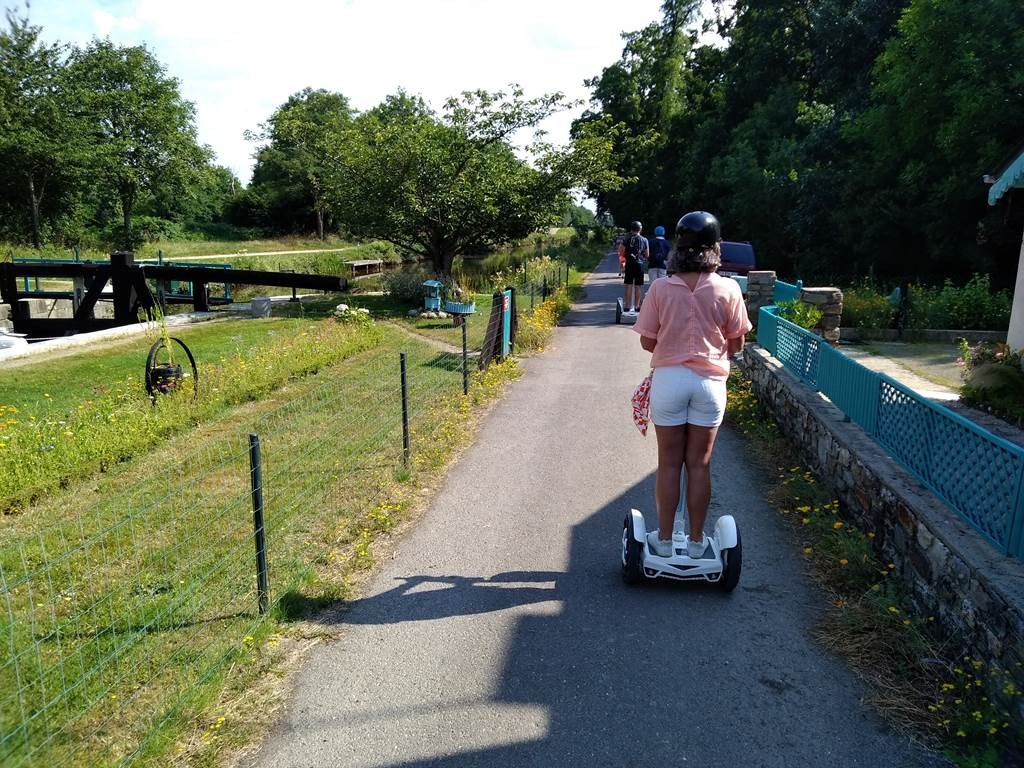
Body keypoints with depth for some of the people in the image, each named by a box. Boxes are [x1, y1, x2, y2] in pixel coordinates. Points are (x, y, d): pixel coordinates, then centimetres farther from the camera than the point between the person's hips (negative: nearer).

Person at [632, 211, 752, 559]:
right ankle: (696, 540, 20)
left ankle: (664, 539, 19)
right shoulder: (728, 289, -6)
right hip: (710, 383, 1)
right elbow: (736, 344, 1)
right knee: (699, 464, 10)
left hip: (668, 379, 0)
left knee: (669, 463, 9)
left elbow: (647, 342, -2)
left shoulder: (661, 288, -7)